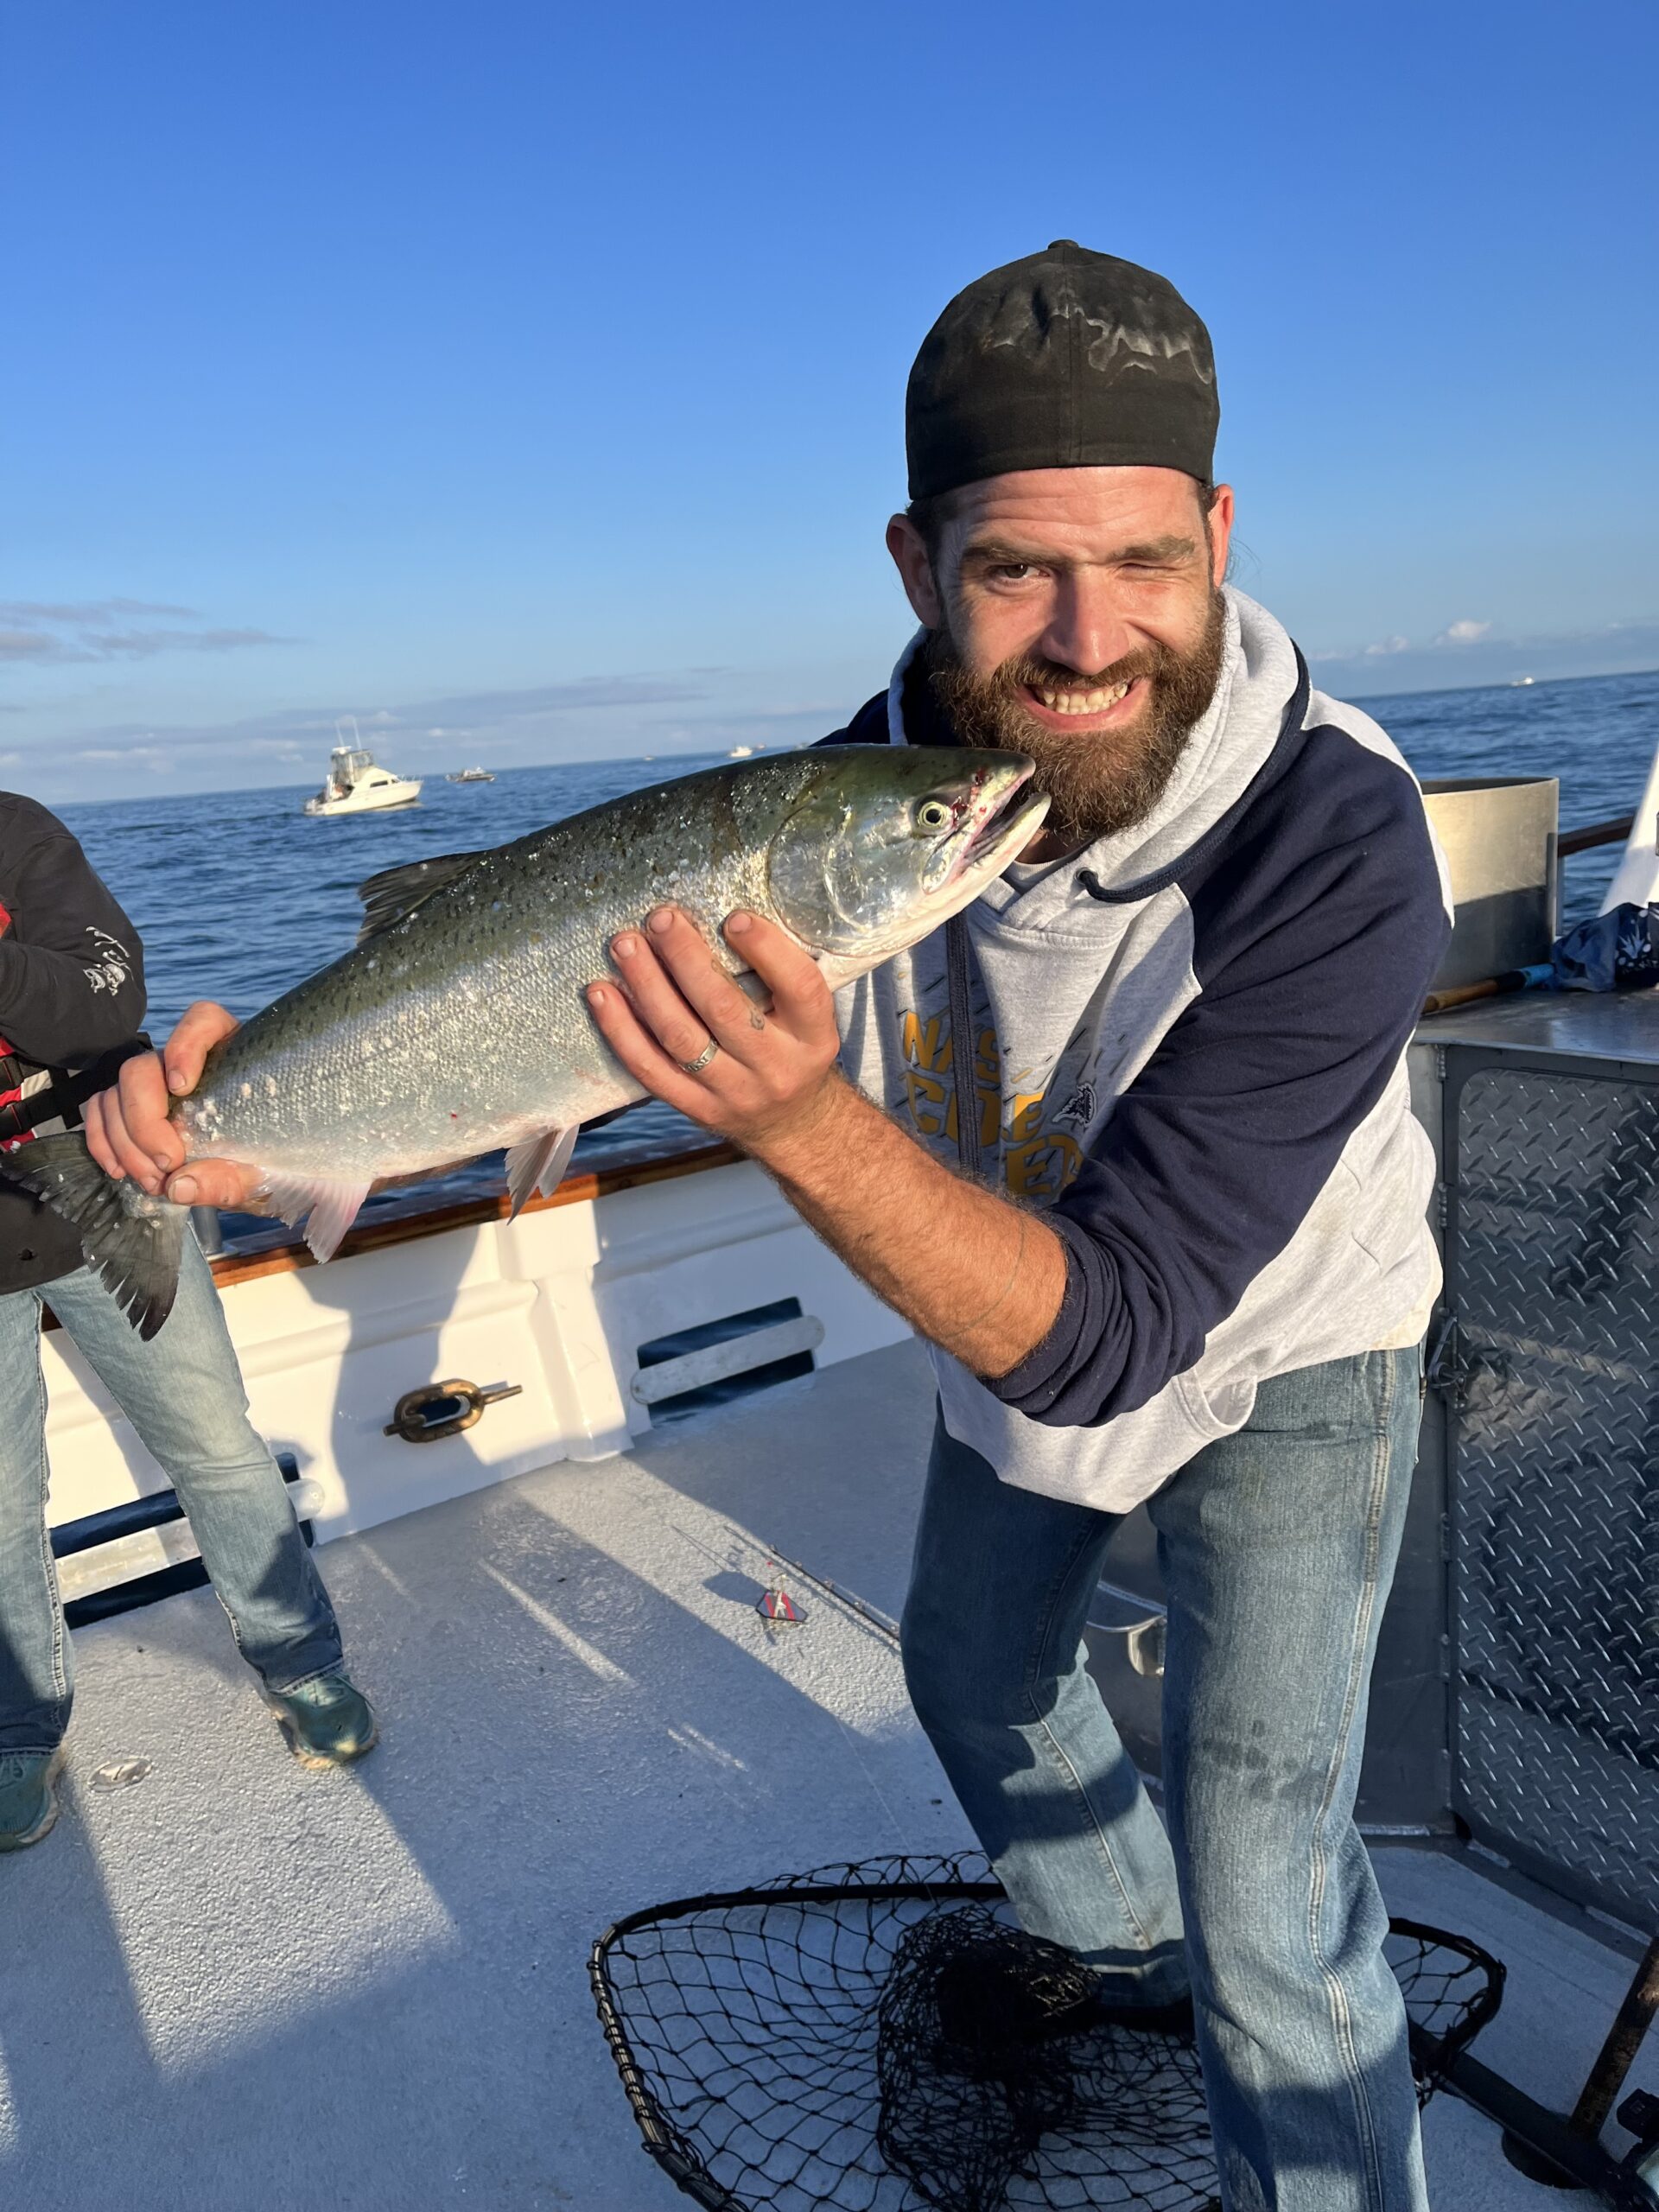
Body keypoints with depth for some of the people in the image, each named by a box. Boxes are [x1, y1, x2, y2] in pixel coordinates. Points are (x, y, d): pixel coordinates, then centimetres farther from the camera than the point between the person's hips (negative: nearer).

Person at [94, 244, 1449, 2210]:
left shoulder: (1334, 844, -37)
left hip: (1278, 1363, -5)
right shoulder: (874, 783, -23)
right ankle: (1125, 1958, 57)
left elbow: (1104, 1337, -41)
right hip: (1007, 1318, 6)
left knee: (1263, 1909, -6)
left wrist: (802, 1120, -56)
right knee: (976, 1676, 26)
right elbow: (563, 998, -14)